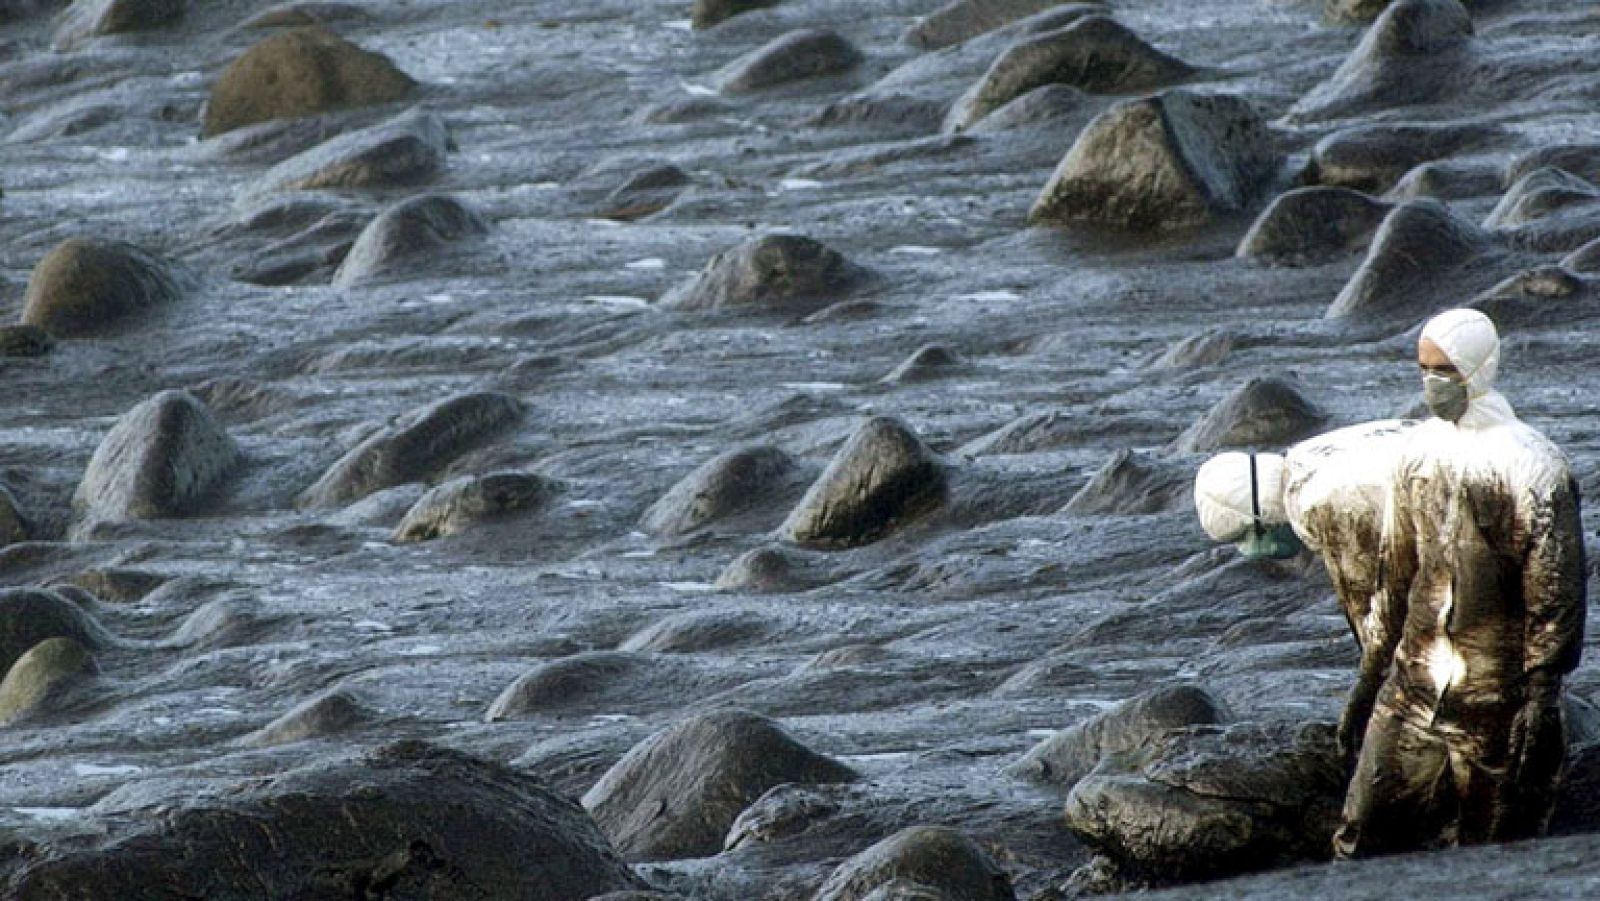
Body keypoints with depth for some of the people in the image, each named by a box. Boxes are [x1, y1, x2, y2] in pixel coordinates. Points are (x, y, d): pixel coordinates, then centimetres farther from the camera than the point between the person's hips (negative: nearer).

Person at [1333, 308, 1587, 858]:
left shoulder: (1531, 467, -12)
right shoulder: (1421, 451, 8)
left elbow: (1556, 594, -12)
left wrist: (1540, 697, -16)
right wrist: (1372, 674, 18)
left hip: (1498, 695, -6)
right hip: (1414, 687, 6)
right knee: (1364, 838, 0)